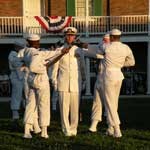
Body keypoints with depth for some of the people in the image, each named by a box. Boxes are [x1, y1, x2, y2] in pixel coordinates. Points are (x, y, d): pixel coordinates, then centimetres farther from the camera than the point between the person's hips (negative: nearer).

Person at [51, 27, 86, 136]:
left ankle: (73, 129, 12)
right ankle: (66, 130, 5)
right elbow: (55, 67, 9)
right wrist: (54, 82, 6)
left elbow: (82, 67, 17)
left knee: (75, 107, 1)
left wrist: (83, 81, 16)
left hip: (76, 83, 1)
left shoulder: (79, 51, 11)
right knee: (64, 107, -3)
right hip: (63, 83, -1)